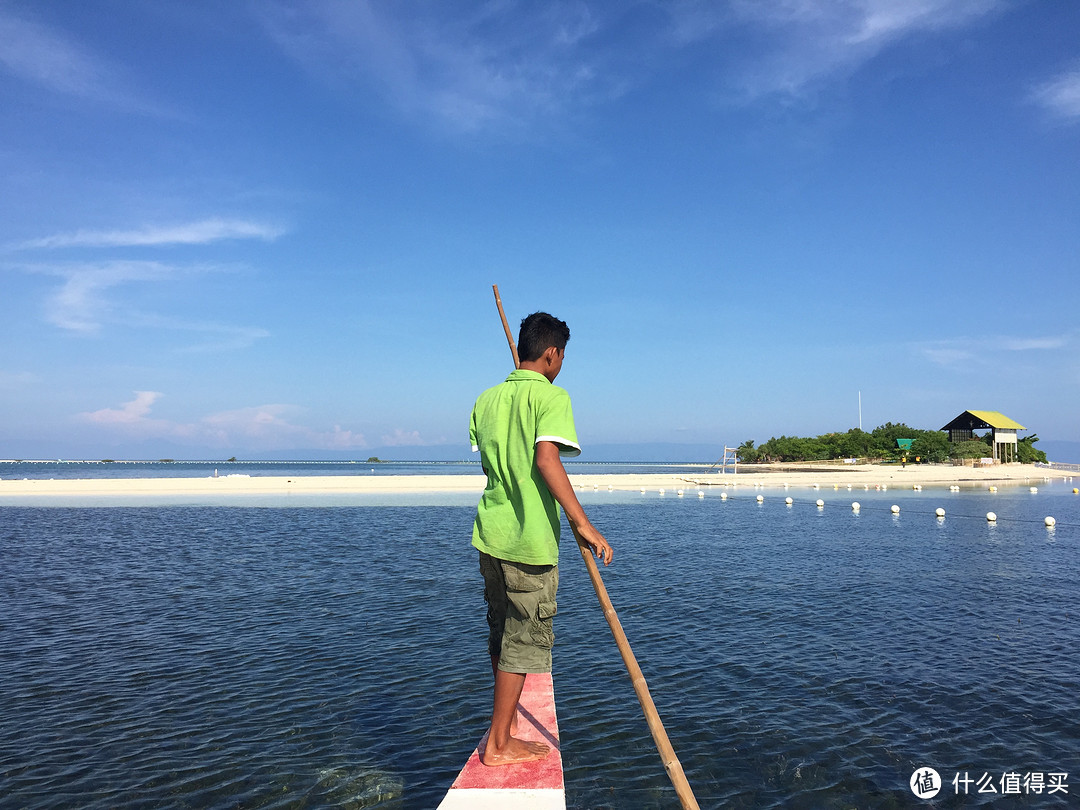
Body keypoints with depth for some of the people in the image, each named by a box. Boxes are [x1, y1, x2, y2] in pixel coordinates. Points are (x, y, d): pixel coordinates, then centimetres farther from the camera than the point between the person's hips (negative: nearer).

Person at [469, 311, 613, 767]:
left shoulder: (487, 399, 10)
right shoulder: (552, 396, -11)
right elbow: (547, 458, -25)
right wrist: (582, 523, -25)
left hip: (491, 532, 8)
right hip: (530, 539, -7)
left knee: (501, 630, 21)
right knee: (524, 637, 5)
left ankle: (506, 718, 39)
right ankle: (498, 744, 13)